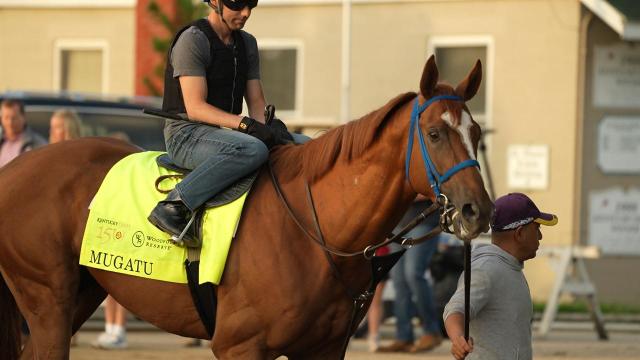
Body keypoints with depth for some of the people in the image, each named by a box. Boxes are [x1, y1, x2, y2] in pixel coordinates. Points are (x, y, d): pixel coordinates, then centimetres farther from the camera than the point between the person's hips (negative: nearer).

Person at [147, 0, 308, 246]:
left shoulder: (247, 44, 16)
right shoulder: (192, 40, -11)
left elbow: (256, 102, 14)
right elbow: (196, 108, -18)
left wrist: (271, 126, -9)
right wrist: (247, 124, -28)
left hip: (227, 132, 8)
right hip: (187, 134, -8)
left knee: (307, 146, -4)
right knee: (252, 149, -38)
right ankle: (173, 207, -34)